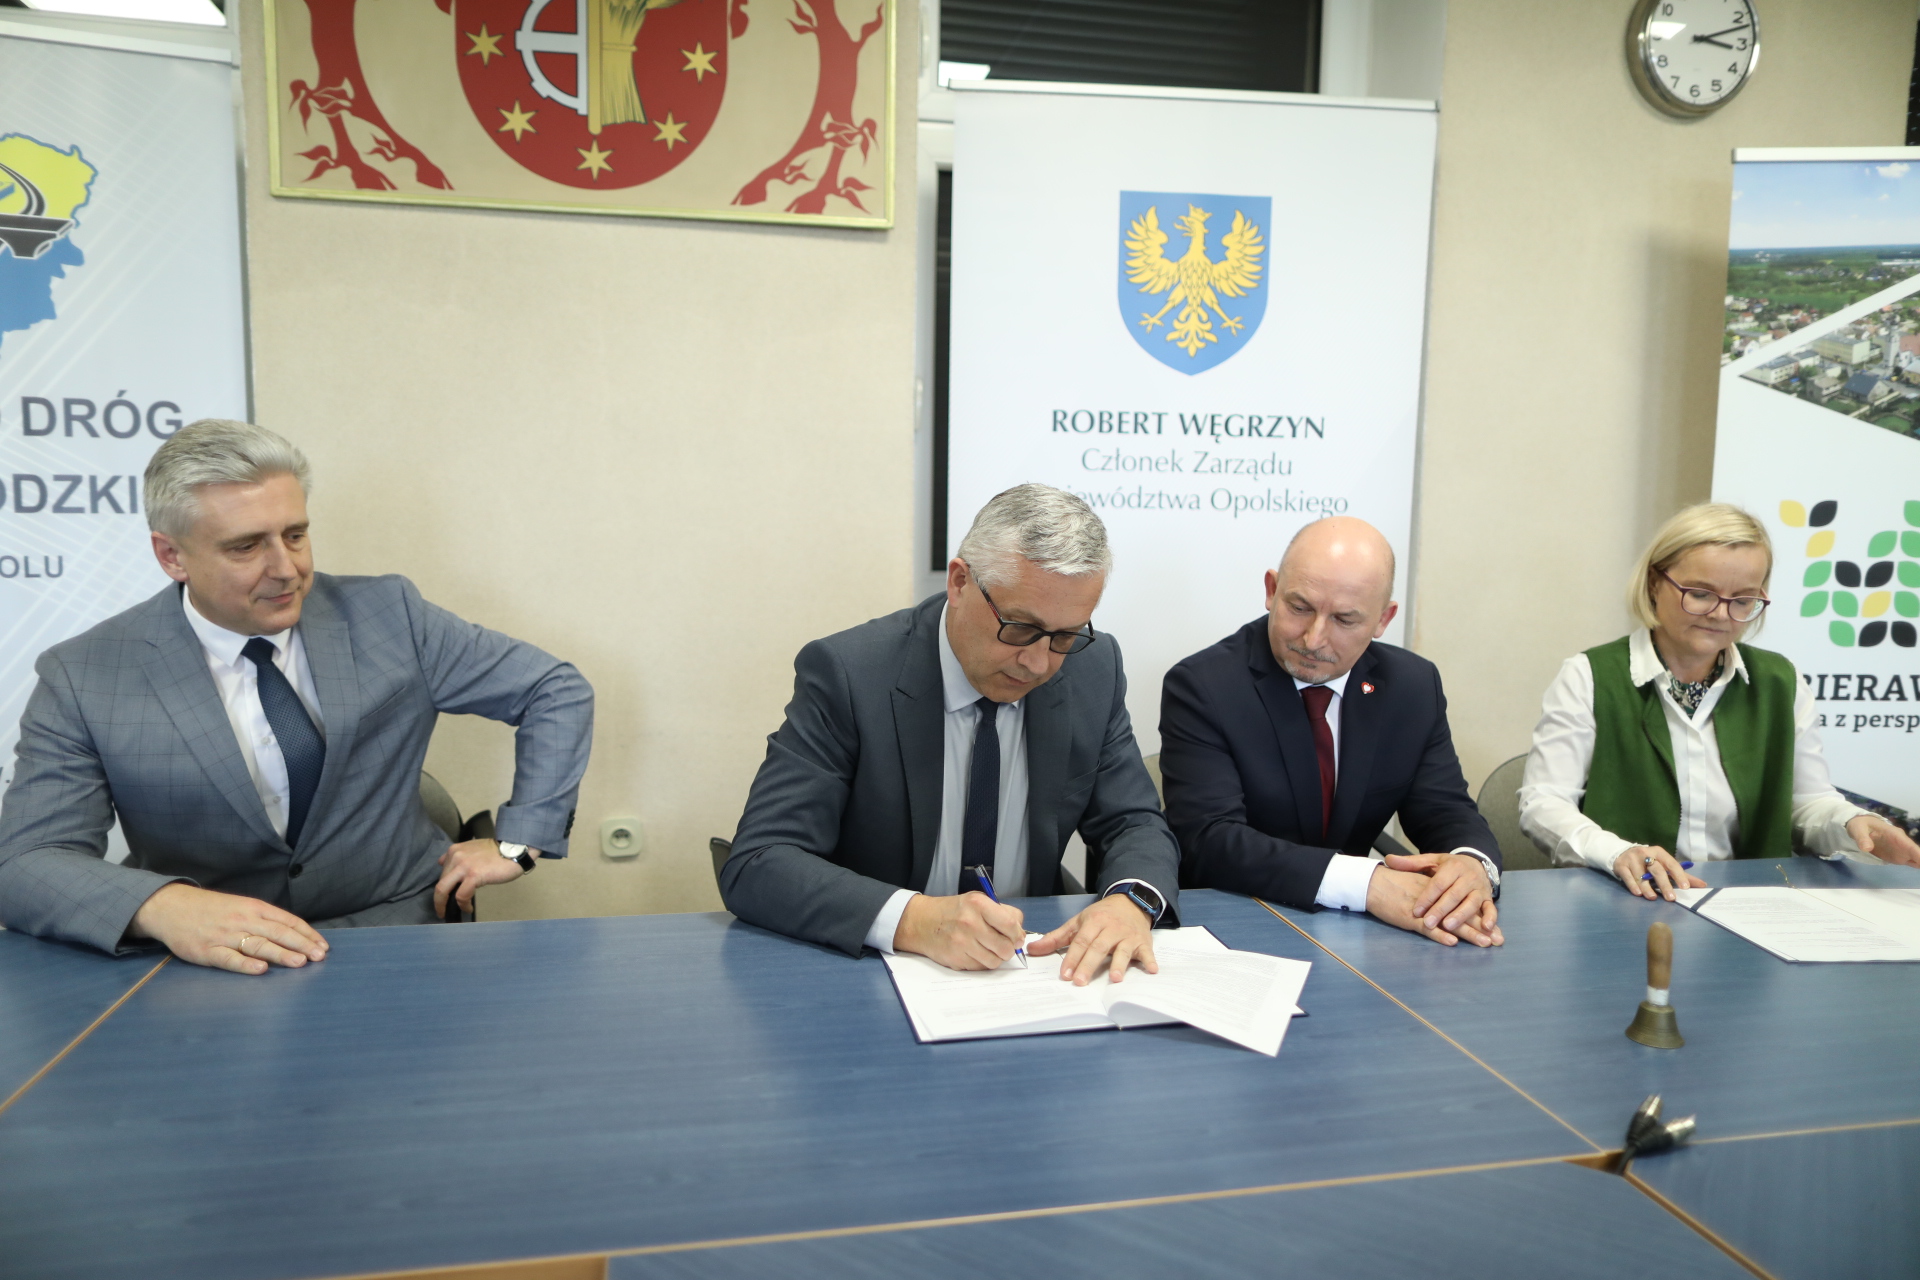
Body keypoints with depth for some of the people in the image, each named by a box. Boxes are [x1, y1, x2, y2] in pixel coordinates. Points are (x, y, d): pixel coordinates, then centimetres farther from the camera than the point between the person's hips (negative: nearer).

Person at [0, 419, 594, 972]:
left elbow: (558, 693, 4)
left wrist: (516, 843, -5)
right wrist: (164, 907, -32)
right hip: (207, 966, 3)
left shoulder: (388, 616, -2)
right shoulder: (81, 680, -3)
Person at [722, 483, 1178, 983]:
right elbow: (755, 866, -20)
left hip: (1029, 963, 4)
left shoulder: (1094, 667, -3)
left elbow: (1135, 825, 3)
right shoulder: (845, 674, -16)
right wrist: (911, 919, -35)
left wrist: (1132, 901, -21)